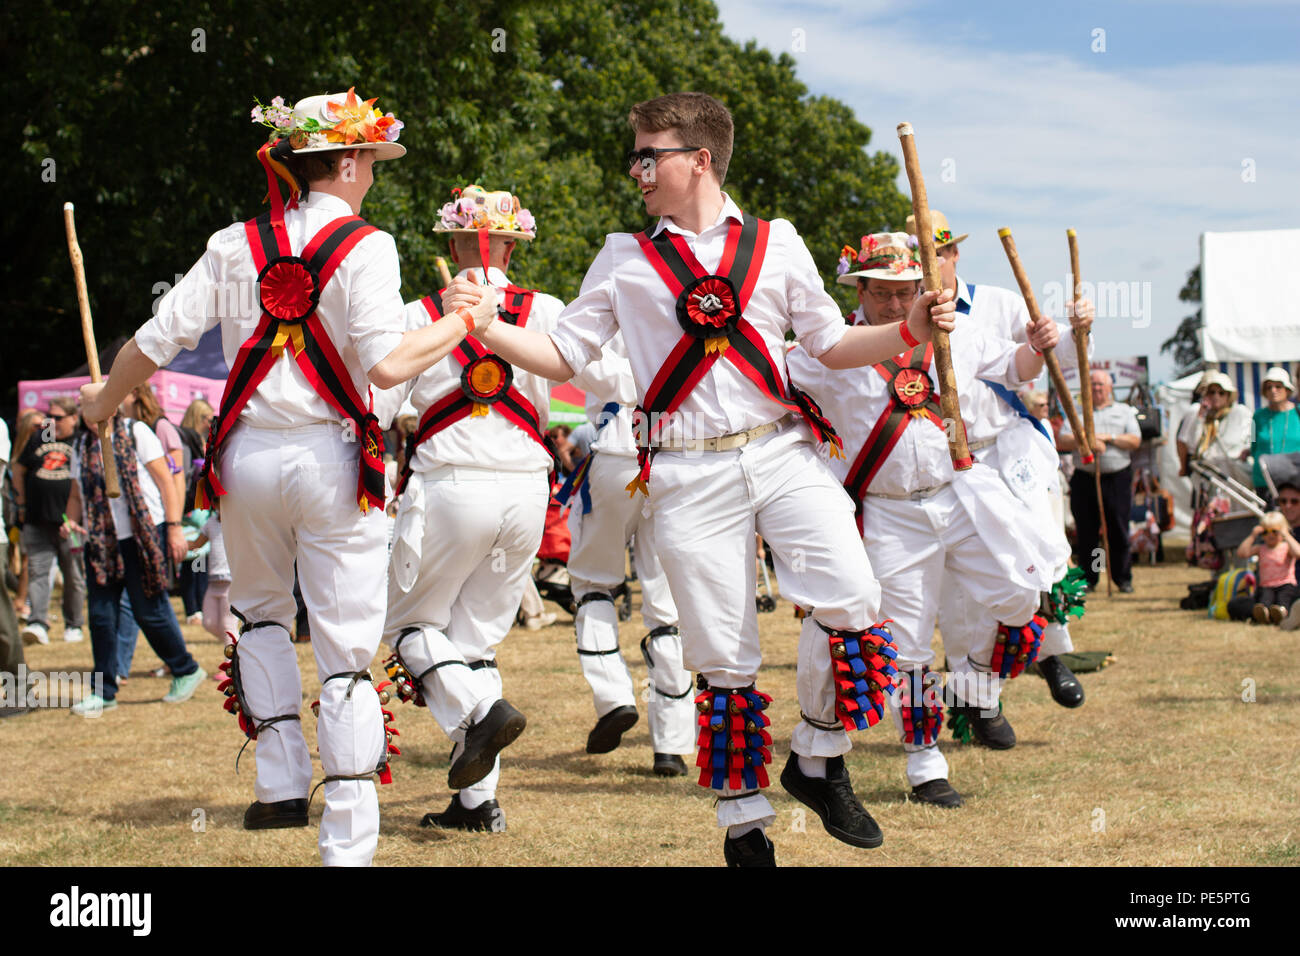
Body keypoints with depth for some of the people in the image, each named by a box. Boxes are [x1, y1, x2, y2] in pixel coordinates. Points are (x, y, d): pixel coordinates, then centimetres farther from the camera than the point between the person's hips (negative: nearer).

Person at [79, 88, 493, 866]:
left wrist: (105, 402, 24)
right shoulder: (363, 247, -6)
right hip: (330, 459, -4)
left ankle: (282, 785, 19)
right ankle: (349, 840, -1)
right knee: (347, 648, 1)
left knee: (262, 610, 28)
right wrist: (462, 324, -5)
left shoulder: (237, 246, 5)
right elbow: (385, 364, -18)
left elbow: (158, 340, 6)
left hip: (248, 454, 4)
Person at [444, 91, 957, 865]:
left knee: (852, 599, -18)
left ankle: (819, 759, 6)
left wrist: (908, 330, -4)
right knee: (723, 657, 1)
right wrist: (486, 329, -4)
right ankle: (745, 823, 15)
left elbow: (833, 345, 12)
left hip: (782, 452, 0)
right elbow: (565, 356, 11)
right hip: (690, 474, 0)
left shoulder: (776, 243, 10)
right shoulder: (626, 260, 10)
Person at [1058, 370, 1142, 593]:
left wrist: (1109, 438, -9)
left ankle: (1123, 579, 6)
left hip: (1117, 477, -1)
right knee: (1085, 533, 0)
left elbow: (1135, 441, 3)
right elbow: (1061, 441, 1)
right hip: (1084, 478, 1)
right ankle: (1087, 579, 8)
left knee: (1119, 531, -2)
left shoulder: (1124, 411, 15)